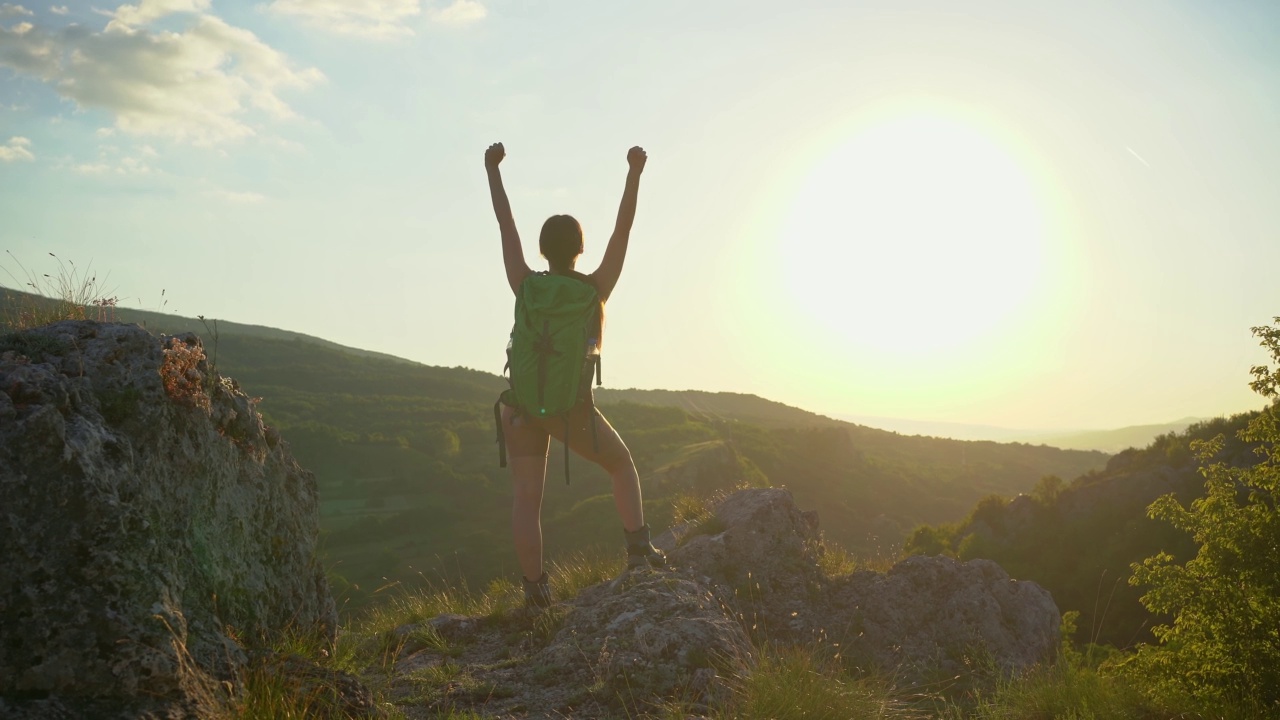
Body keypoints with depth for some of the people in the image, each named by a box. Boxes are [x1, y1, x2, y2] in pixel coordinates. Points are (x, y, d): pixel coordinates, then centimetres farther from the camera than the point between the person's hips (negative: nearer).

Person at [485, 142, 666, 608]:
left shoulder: (526, 287, -9)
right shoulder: (596, 290, -12)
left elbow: (505, 224, -3)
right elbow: (623, 228, -11)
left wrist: (493, 169, 5)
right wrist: (635, 173, -7)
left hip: (524, 406, 1)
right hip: (575, 411, -1)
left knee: (527, 497, 4)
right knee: (621, 465, 21)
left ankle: (535, 589, 1)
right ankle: (638, 547, 8)